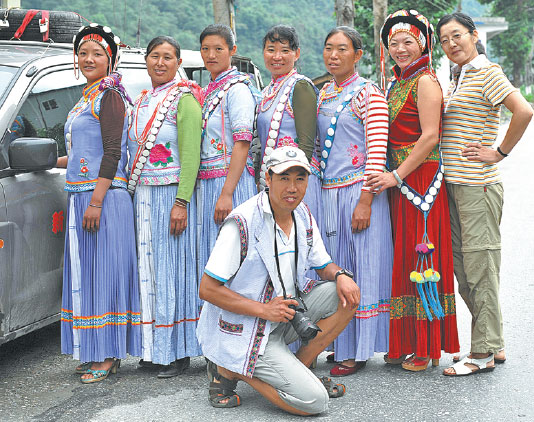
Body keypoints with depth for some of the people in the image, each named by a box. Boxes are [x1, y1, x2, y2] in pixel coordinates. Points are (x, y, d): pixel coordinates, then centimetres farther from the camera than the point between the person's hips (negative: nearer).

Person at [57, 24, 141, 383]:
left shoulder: (109, 96, -9)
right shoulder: (87, 99, 19)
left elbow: (112, 153, -16)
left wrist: (96, 201, -21)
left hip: (104, 197, -10)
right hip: (81, 197, 10)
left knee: (103, 270, -6)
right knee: (87, 273, 11)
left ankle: (109, 357, -1)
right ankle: (96, 353, 18)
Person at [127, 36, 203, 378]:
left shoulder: (184, 100, -7)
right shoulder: (143, 101, 16)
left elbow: (191, 155, -15)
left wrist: (181, 203, -21)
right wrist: (134, 197, 11)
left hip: (171, 196, -7)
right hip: (142, 196, 7)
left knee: (171, 269, -4)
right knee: (149, 270, 9)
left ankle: (178, 352, 4)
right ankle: (154, 349, 17)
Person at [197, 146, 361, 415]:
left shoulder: (303, 216, 3)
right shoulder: (242, 222, -20)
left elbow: (323, 266, 14)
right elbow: (207, 289, -20)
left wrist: (340, 275, -11)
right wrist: (264, 310, -24)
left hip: (286, 317, 8)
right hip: (244, 331, -8)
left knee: (347, 295, -7)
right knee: (314, 402, -17)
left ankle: (297, 370, 0)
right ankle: (230, 370, 0)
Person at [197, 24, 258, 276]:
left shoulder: (237, 88, -8)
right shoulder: (207, 92, 17)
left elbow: (242, 144, -16)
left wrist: (226, 193, -22)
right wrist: (201, 188, 11)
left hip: (231, 180, -8)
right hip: (206, 184, 8)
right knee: (209, 257, 9)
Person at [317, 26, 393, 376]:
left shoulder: (368, 94, -7)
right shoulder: (322, 94, 14)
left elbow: (377, 151, -12)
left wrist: (365, 201, -18)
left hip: (359, 192, -7)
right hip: (327, 192, 7)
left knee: (363, 267, -1)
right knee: (336, 267, 11)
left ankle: (359, 350, 6)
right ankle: (343, 343, 21)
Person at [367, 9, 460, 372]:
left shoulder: (426, 81, -9)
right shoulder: (397, 83, 17)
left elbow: (430, 137, -16)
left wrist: (396, 175, -17)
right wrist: (390, 177, 10)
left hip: (422, 179, -9)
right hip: (398, 182, 9)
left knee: (422, 257, -5)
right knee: (404, 257, 10)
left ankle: (428, 348, 3)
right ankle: (406, 344, 18)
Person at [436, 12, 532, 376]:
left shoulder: (487, 73, -9)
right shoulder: (457, 78, 17)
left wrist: (500, 152, -15)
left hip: (479, 186, -9)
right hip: (454, 183, 9)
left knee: (479, 267, -4)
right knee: (462, 267, 11)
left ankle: (483, 352, 4)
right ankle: (495, 344, 21)